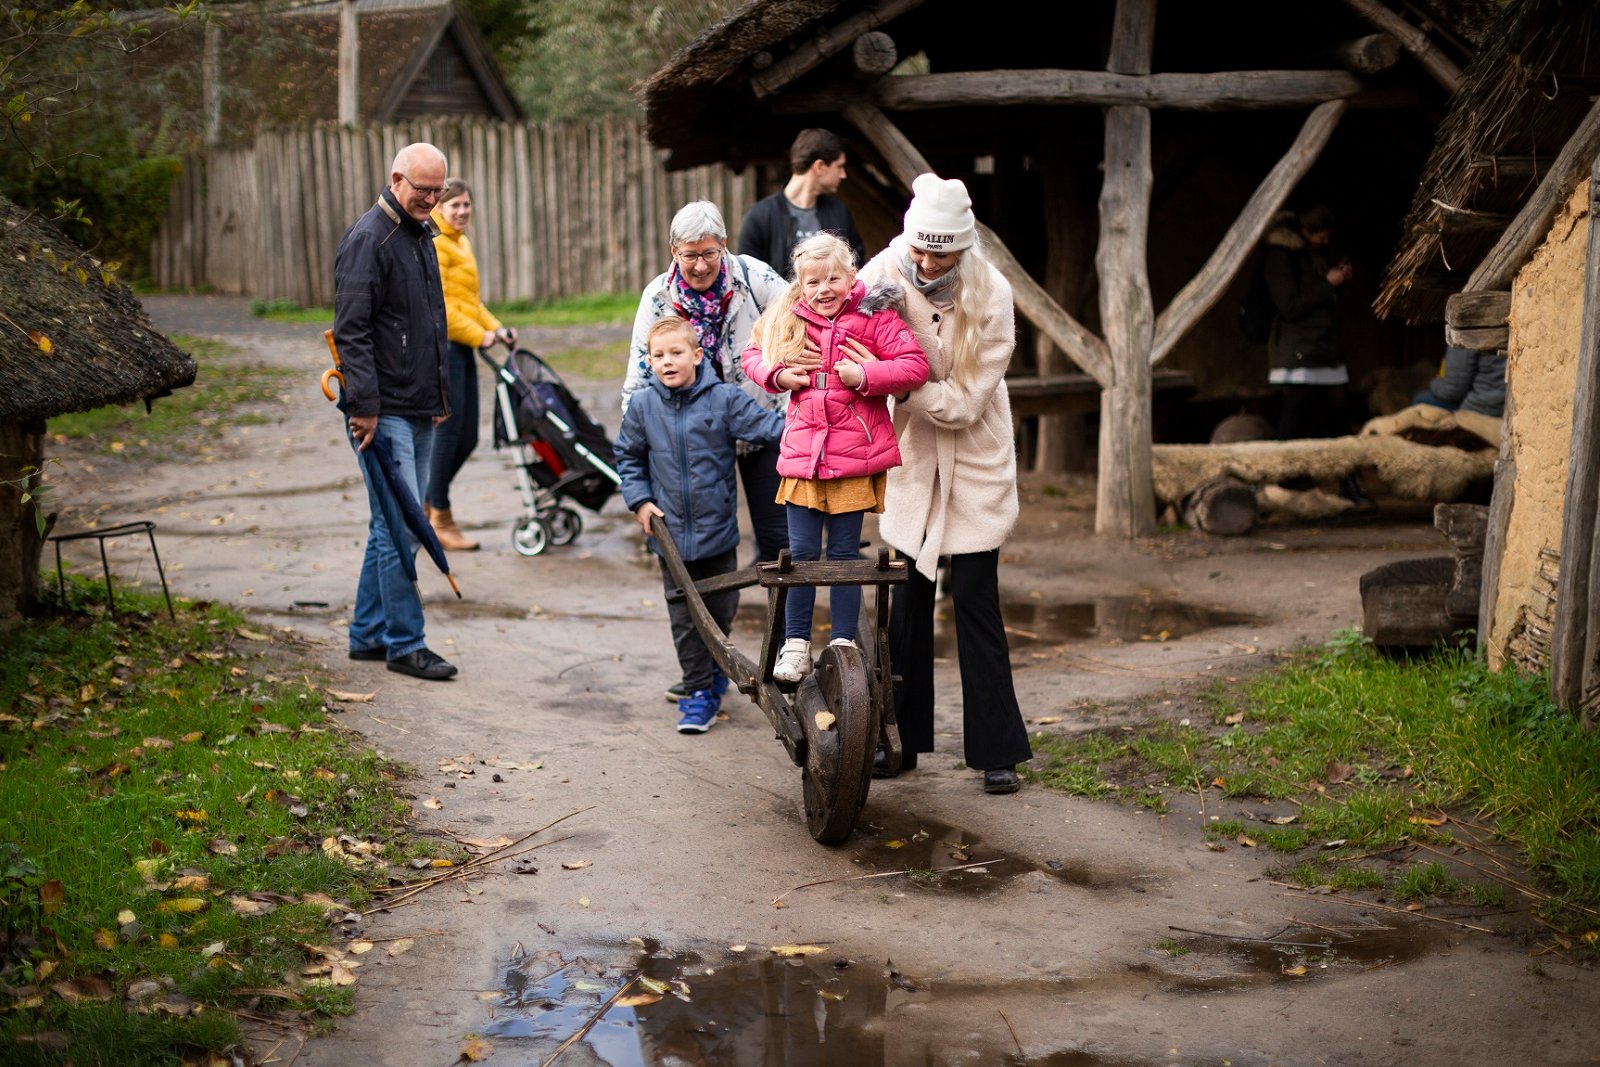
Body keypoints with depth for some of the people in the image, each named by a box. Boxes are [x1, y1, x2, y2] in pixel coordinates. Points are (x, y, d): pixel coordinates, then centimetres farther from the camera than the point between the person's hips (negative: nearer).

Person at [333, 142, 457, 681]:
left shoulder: (422, 236, 16)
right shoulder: (368, 239, -13)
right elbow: (351, 331, -18)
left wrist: (440, 395, 23)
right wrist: (363, 406, -22)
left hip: (420, 412, 9)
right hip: (385, 412, -9)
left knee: (392, 524, 13)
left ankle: (367, 633, 23)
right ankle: (405, 644, 0)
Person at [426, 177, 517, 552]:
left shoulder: (460, 242, 21)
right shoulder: (434, 244, -10)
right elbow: (437, 304, -17)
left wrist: (495, 328, 10)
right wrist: (478, 335, -15)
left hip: (462, 347, 10)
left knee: (467, 438, 9)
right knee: (449, 432, -5)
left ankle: (428, 507, 22)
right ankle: (441, 519, 5)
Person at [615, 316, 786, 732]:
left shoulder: (724, 398, -9)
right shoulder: (643, 406, -2)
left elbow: (766, 425, -12)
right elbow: (628, 456, 11)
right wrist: (639, 499, 1)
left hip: (718, 530, -1)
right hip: (671, 533, 1)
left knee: (722, 611, 13)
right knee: (685, 618, 4)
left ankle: (714, 669, 39)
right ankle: (698, 691, 14)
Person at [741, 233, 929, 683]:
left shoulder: (874, 318, -5)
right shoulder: (788, 321, 6)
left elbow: (915, 366, -9)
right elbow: (753, 354, 19)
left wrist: (865, 375, -20)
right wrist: (775, 374, -1)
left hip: (855, 459, -3)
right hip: (802, 455, 3)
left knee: (844, 555, 5)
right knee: (801, 553, 4)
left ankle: (843, 645, 14)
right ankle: (796, 646, 14)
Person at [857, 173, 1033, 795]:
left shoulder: (991, 298, -19)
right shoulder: (887, 273, -11)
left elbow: (964, 404, -21)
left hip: (975, 462, -3)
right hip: (913, 457, 3)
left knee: (975, 599, -4)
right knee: (908, 596, 7)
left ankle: (997, 750, 4)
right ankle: (902, 739, 19)